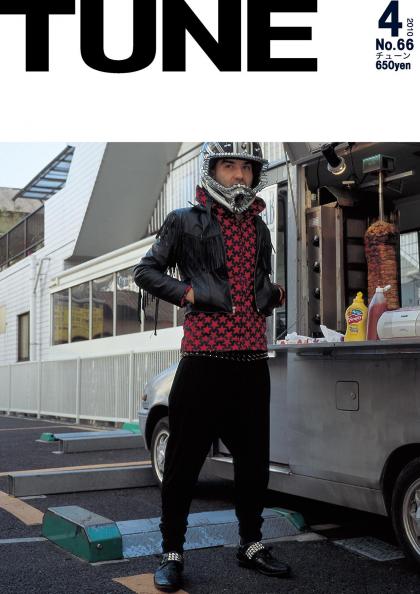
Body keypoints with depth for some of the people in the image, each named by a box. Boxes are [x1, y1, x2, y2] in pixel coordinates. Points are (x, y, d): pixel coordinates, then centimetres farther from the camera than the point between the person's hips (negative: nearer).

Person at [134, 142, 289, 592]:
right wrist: (187, 294, -10)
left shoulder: (259, 228, 18)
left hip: (252, 358, 5)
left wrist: (274, 294, 8)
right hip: (204, 356, -5)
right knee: (184, 459, 0)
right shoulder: (185, 221, 3)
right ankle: (172, 553, 13)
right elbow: (146, 271, 3)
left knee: (254, 458, 12)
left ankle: (251, 544, 28)